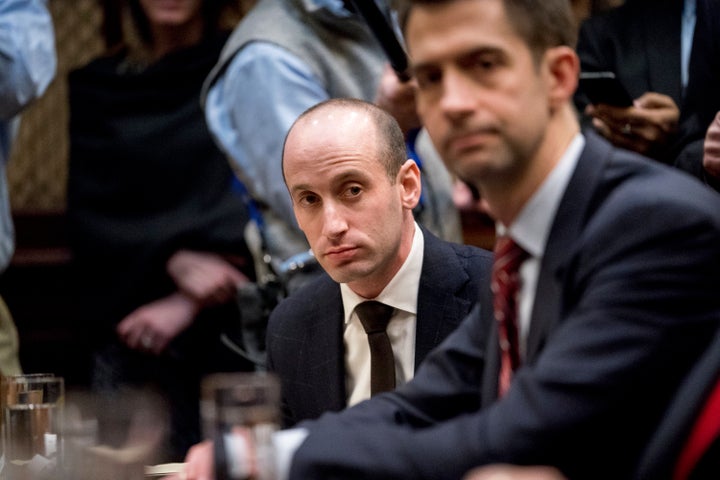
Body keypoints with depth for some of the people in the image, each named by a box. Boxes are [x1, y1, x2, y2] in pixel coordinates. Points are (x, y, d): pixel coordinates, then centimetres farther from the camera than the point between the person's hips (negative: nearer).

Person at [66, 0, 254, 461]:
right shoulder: (97, 86, 11)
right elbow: (87, 219, 4)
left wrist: (189, 305, -11)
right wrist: (175, 260, -13)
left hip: (234, 328, -2)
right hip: (131, 335, 2)